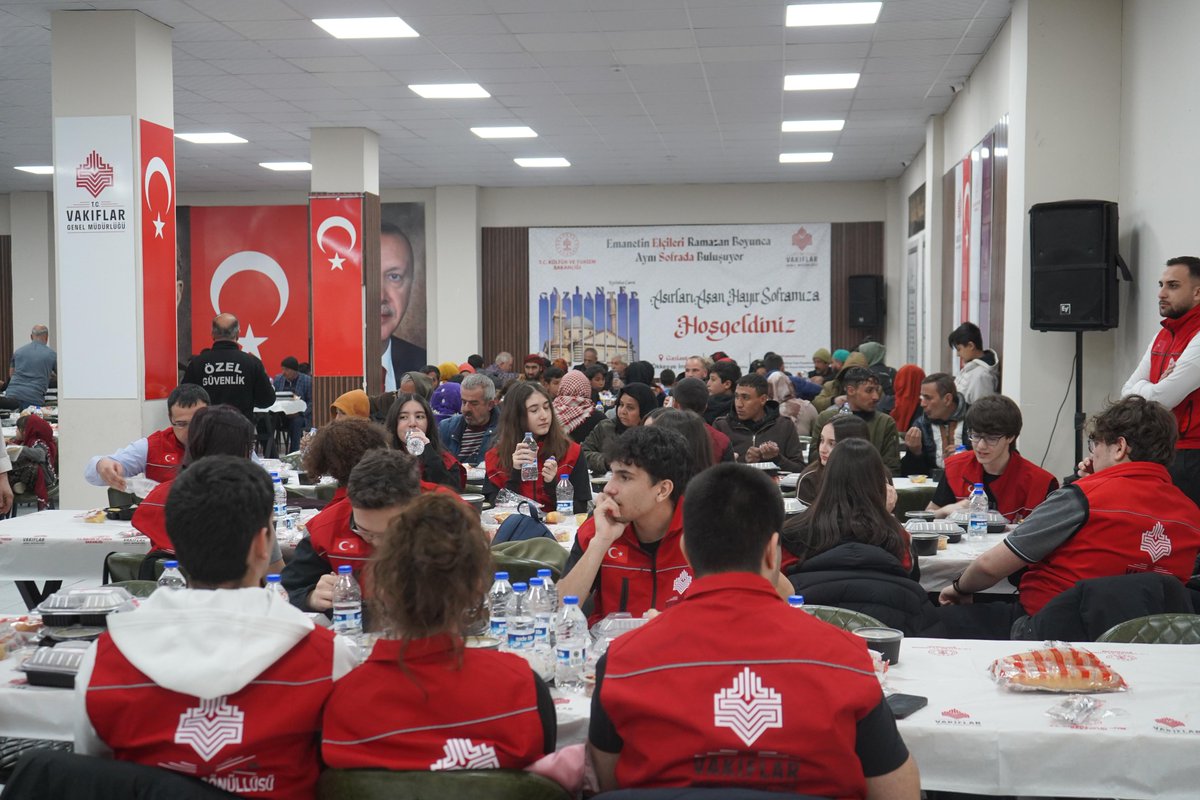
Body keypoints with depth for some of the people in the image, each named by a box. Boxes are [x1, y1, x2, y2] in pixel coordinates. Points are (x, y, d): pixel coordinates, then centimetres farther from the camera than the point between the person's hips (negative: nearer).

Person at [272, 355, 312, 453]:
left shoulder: (307, 380, 2)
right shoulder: (277, 379, 14)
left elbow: (311, 402, -4)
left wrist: (299, 413, -19)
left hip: (299, 417, -3)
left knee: (295, 421, -37)